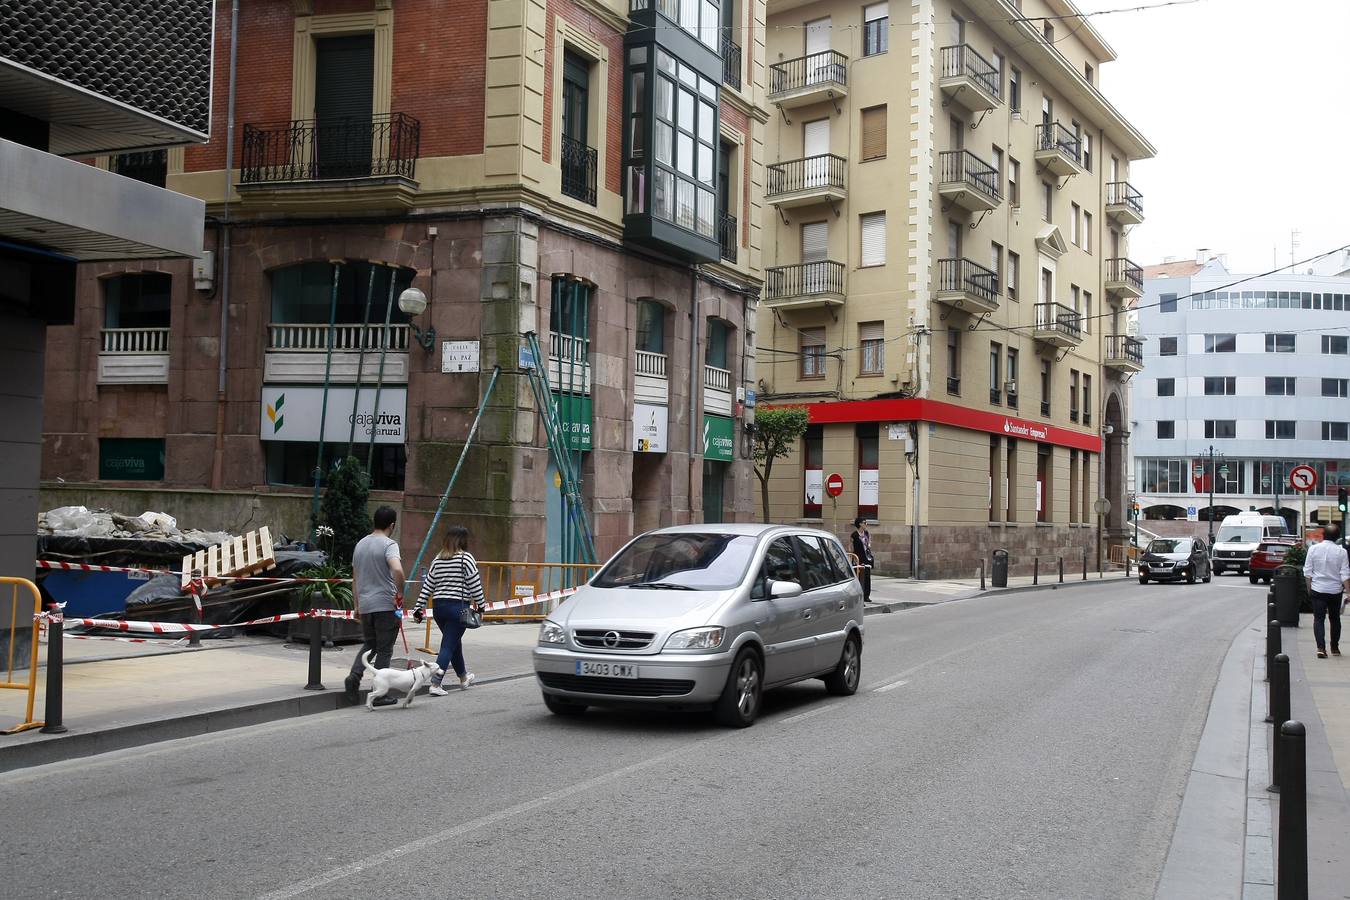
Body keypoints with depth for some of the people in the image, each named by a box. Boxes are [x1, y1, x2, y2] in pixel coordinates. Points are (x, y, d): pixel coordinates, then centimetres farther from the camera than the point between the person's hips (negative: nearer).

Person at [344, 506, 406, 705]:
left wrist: (356, 604, 22)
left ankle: (354, 676, -1)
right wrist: (400, 593, -15)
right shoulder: (388, 544, -11)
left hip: (365, 605, 6)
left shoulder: (360, 544, 12)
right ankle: (380, 694, 4)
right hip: (385, 605, -6)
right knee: (384, 649, 2)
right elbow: (397, 570, -29)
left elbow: (355, 578, 16)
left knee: (369, 644, 21)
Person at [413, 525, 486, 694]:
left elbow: (428, 585, 9)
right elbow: (474, 584, -9)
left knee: (455, 642, 22)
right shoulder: (466, 558, -8)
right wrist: (480, 605, 0)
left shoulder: (437, 560, 9)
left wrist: (419, 607, 11)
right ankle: (435, 683, -11)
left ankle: (464, 677, 38)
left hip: (438, 606, 6)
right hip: (458, 606, -6)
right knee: (449, 646, -4)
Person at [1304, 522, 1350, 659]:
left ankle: (1321, 648, -13)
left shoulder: (1313, 549, -7)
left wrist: (1309, 588, 9)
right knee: (1335, 619, 16)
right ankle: (1335, 648, 25)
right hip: (1335, 590, 1)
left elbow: (1307, 571, -3)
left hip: (1317, 590, -1)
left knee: (1318, 618, 2)